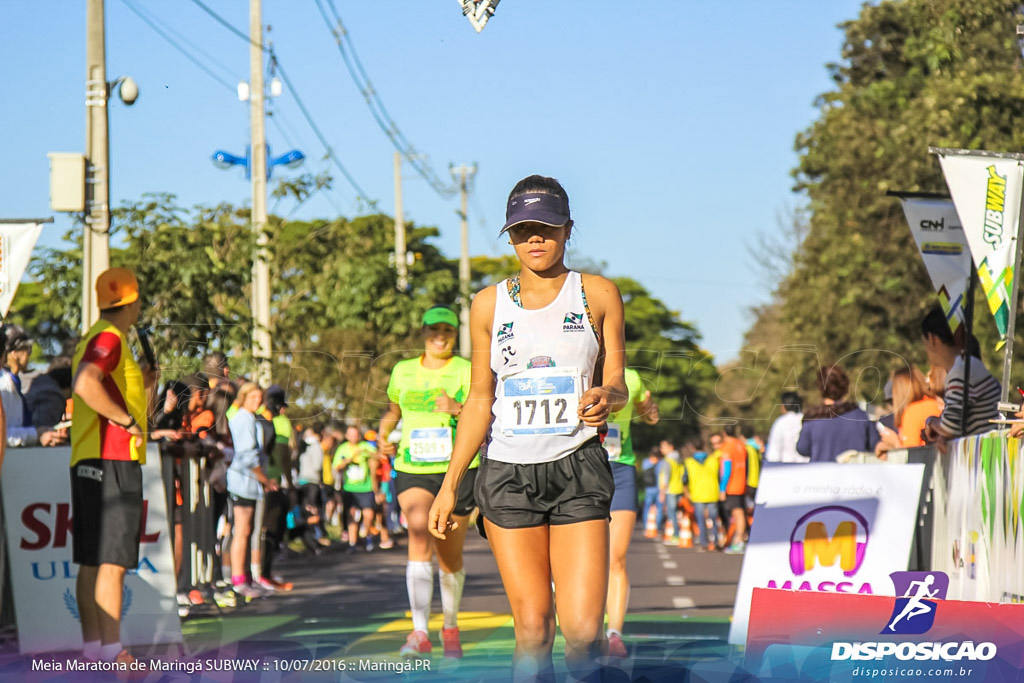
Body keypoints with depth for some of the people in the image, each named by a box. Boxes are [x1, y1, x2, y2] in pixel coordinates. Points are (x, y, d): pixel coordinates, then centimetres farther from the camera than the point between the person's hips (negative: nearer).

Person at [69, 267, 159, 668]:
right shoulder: (109, 338, -8)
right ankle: (112, 653, -15)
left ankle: (93, 647, 12)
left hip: (90, 464, 10)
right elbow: (86, 384, -29)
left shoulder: (95, 339, 22)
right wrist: (127, 419, -20)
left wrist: (148, 385, 19)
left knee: (92, 562, 10)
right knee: (112, 561, -12)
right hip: (111, 460, -10)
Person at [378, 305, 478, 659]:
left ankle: (450, 626, 30)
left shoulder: (467, 371, -1)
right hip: (412, 471, 1)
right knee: (419, 538, -22)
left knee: (450, 557, 6)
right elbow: (393, 410, 28)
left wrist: (458, 409, -27)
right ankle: (420, 632, -28)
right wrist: (383, 438, 9)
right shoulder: (402, 371, 10)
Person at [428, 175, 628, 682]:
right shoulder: (489, 304, 9)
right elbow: (480, 400, 13)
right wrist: (450, 485, 9)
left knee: (582, 630, -12)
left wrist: (606, 398, -18)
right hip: (507, 472, 1)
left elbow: (616, 383, 7)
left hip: (578, 469, -1)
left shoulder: (598, 295, 6)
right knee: (532, 627, -7)